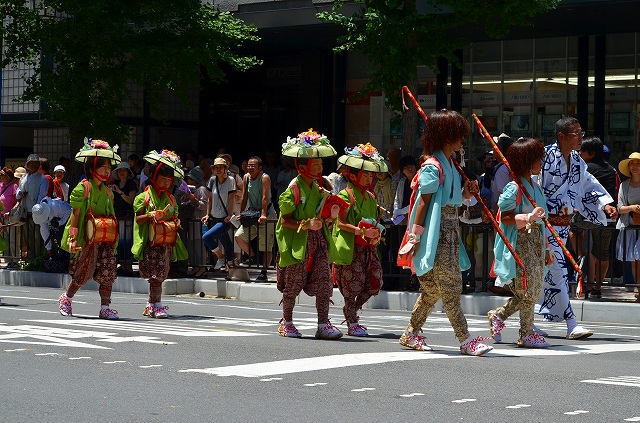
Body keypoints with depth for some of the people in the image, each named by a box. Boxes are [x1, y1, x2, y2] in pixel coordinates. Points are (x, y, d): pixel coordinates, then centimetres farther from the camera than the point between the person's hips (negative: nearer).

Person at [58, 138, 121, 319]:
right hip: (87, 237, -6)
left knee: (108, 272, -3)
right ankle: (66, 298, 23)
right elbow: (76, 213, -9)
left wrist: (112, 236, 13)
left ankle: (105, 307, 1)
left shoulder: (106, 191, 13)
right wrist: (73, 237, -14)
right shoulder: (83, 187, -7)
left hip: (105, 238, 6)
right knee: (85, 272, 0)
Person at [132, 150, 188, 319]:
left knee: (160, 275, 7)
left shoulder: (170, 198, 15)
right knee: (155, 275, -11)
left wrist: (175, 222, 0)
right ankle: (157, 306, -9)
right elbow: (138, 219, -4)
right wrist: (151, 215, -20)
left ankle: (150, 305, 16)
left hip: (166, 243, 6)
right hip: (150, 243, -6)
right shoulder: (144, 196, -2)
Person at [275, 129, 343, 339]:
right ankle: (286, 322, 19)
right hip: (297, 242, -6)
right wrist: (306, 225, -23)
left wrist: (329, 214, 0)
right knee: (294, 283, 3)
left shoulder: (317, 188, 13)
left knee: (324, 282, -3)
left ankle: (323, 324, 0)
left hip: (317, 240, 6)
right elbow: (285, 220, -12)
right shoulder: (294, 188, -9)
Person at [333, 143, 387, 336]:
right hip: (351, 248, -7)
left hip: (368, 247, 7)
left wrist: (376, 234, 0)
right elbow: (341, 223, -11)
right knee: (353, 285, -4)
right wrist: (361, 231, -22)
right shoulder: (345, 195, -6)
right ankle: (352, 323, 7)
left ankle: (352, 311, 24)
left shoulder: (370, 197, 16)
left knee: (374, 283, 4)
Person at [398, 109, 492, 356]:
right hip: (436, 233, -10)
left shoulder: (450, 164, 16)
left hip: (450, 231, 10)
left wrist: (465, 195, 5)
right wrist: (415, 236, -17)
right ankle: (466, 340, -9)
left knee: (434, 289, 12)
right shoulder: (433, 167, -13)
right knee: (450, 288, -9)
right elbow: (423, 203, -15)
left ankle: (410, 334, 20)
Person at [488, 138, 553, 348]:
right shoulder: (514, 188, -12)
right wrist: (528, 218, -27)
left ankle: (498, 315, 23)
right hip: (520, 242, -9)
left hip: (536, 240, 9)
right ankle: (526, 334, 5)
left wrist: (546, 249, 20)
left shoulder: (535, 186, 15)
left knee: (533, 291, 8)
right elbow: (505, 218, -14)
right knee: (527, 290, -5)